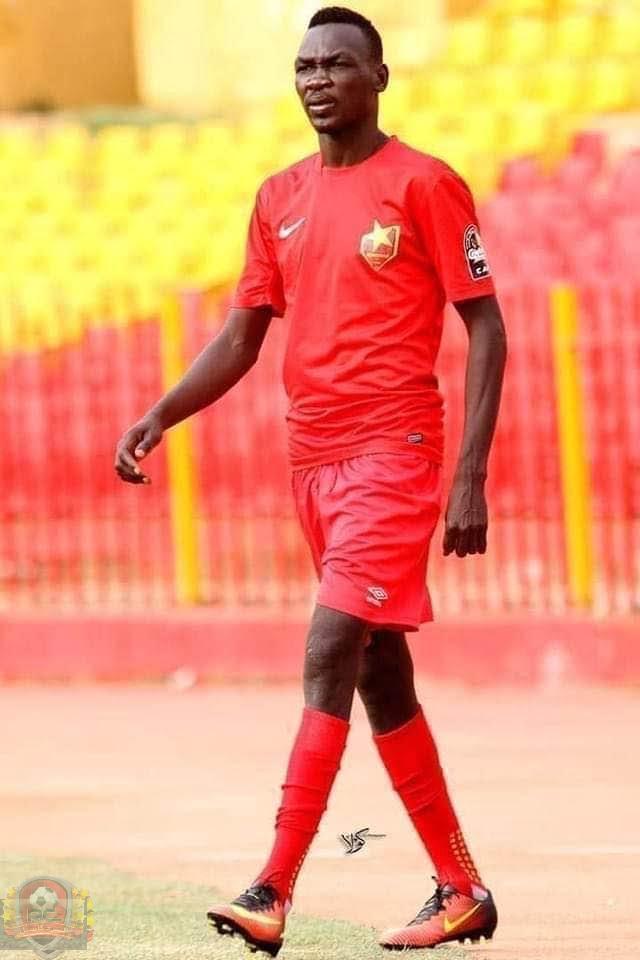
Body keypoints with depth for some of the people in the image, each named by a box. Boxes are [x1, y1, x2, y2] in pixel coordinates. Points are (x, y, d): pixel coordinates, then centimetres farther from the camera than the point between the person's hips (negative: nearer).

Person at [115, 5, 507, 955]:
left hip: (393, 452, -7)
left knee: (330, 656, -16)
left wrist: (471, 477, -13)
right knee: (380, 678, 10)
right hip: (314, 458, 7)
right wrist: (160, 416, 0)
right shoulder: (281, 197, 13)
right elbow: (242, 338, 16)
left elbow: (485, 327, -6)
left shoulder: (424, 184, -5)